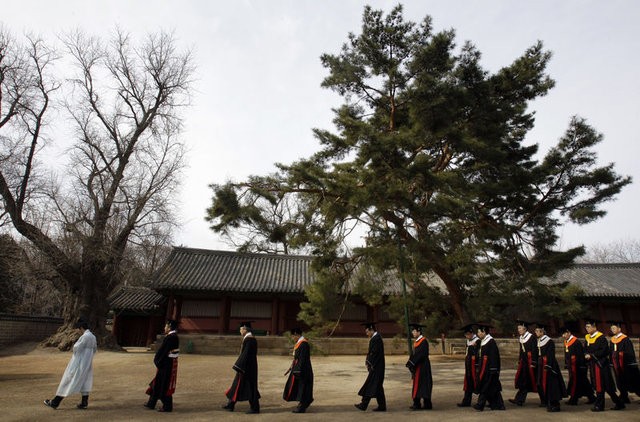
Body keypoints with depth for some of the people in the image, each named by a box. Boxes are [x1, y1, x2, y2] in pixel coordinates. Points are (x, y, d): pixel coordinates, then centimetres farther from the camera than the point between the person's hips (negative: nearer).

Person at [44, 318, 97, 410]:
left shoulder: (85, 336, -20)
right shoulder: (93, 337, 8)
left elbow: (76, 348, -18)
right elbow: (95, 349, 18)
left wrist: (74, 345, 2)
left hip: (78, 364, -8)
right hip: (87, 364, 8)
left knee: (67, 382, 2)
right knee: (85, 382, 11)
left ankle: (55, 403, 12)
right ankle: (84, 402, 12)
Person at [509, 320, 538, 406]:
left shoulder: (532, 337, -12)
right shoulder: (521, 338, 11)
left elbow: (534, 351, -15)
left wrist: (533, 363, -17)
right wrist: (519, 361, 17)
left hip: (530, 362, -7)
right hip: (523, 362, 7)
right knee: (522, 381, 4)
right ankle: (519, 400, 4)